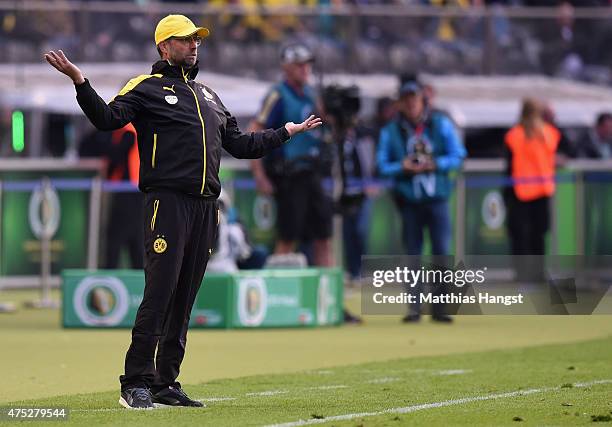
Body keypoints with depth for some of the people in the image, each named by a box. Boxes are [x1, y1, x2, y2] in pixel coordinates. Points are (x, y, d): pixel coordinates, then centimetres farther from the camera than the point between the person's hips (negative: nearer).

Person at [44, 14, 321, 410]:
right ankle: (136, 384, -10)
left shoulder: (208, 96, 25)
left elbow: (240, 144, 31)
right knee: (159, 293, -12)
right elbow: (108, 118, -12)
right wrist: (80, 81, -26)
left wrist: (286, 132, 36)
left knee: (184, 299, 7)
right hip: (168, 202, -7)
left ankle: (166, 383, 12)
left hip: (206, 207, 7)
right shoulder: (148, 88, 4)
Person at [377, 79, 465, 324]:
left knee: (442, 252, -5)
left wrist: (434, 164, -12)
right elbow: (382, 165, 4)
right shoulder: (390, 131, 4)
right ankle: (414, 307, 5)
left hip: (437, 197, 0)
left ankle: (439, 307, 2)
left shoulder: (441, 124, 4)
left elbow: (458, 156, 3)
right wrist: (402, 167, -14)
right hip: (409, 200, 0)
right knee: (412, 254, 1)